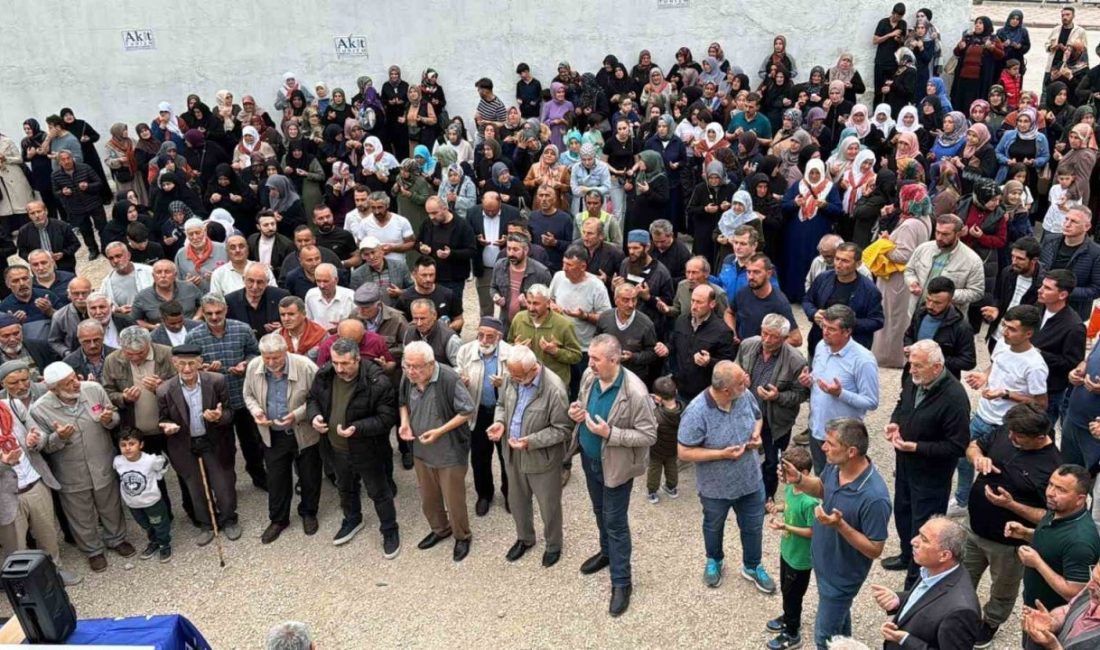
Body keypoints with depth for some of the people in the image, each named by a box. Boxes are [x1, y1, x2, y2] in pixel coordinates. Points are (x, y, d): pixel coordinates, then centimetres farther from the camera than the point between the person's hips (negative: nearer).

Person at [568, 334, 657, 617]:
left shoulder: (635, 393, -30)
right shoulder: (589, 377, -10)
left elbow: (649, 435, -24)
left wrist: (610, 434, -31)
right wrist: (577, 410, -13)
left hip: (615, 466, -6)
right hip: (589, 459, 6)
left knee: (615, 522, 7)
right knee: (600, 512, 27)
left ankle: (621, 582, 23)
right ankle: (607, 552, 52)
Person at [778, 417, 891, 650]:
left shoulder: (874, 497, -38)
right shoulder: (836, 466, -16)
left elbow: (875, 550, -27)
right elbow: (822, 489, 7)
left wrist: (840, 525, -39)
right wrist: (799, 479, -13)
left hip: (842, 575, -7)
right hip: (825, 562, 7)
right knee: (838, 613, 33)